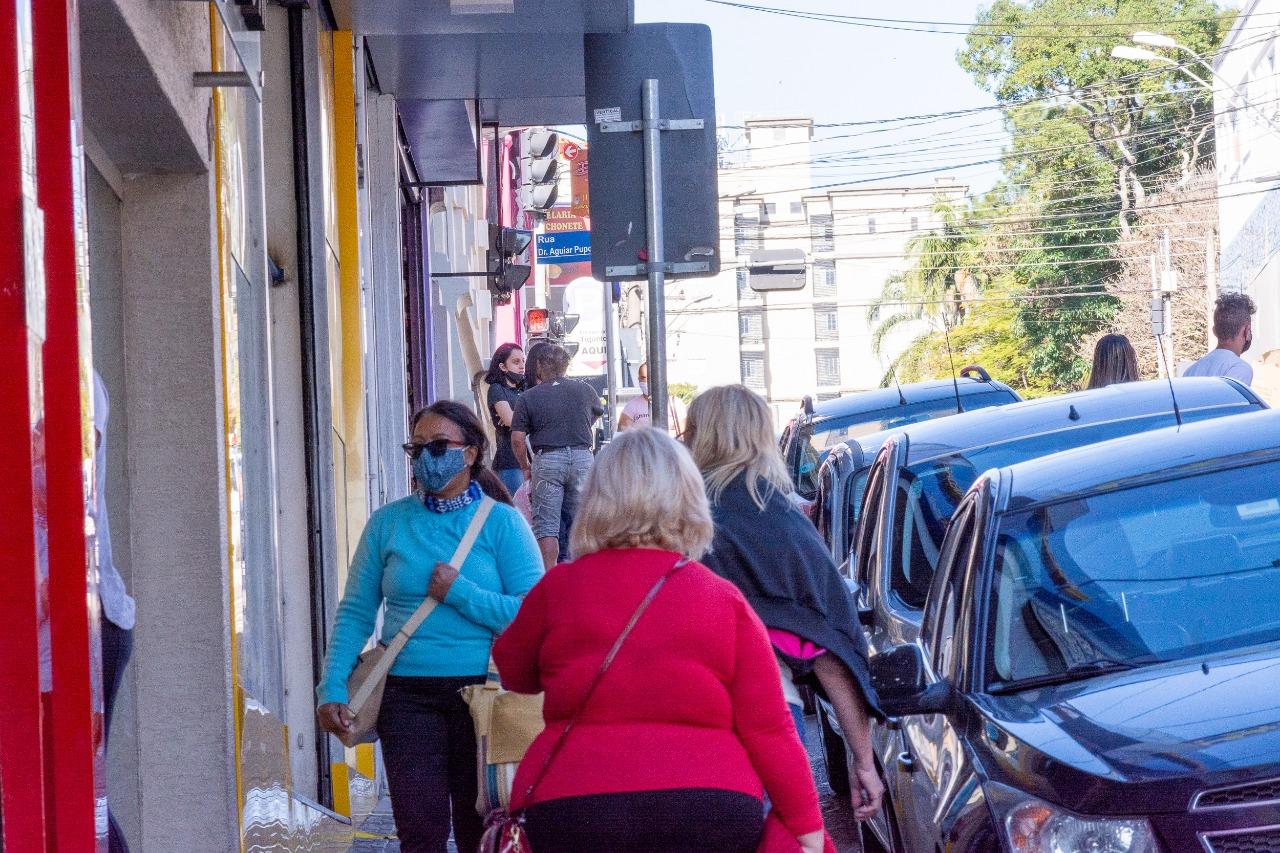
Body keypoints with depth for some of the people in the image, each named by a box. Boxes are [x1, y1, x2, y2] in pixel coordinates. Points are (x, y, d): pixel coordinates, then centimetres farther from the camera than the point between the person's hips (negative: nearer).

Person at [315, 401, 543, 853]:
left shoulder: (501, 522, 1)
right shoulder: (388, 523, 7)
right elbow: (355, 613, 6)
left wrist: (460, 593, -14)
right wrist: (332, 688, -5)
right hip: (410, 700, 1)